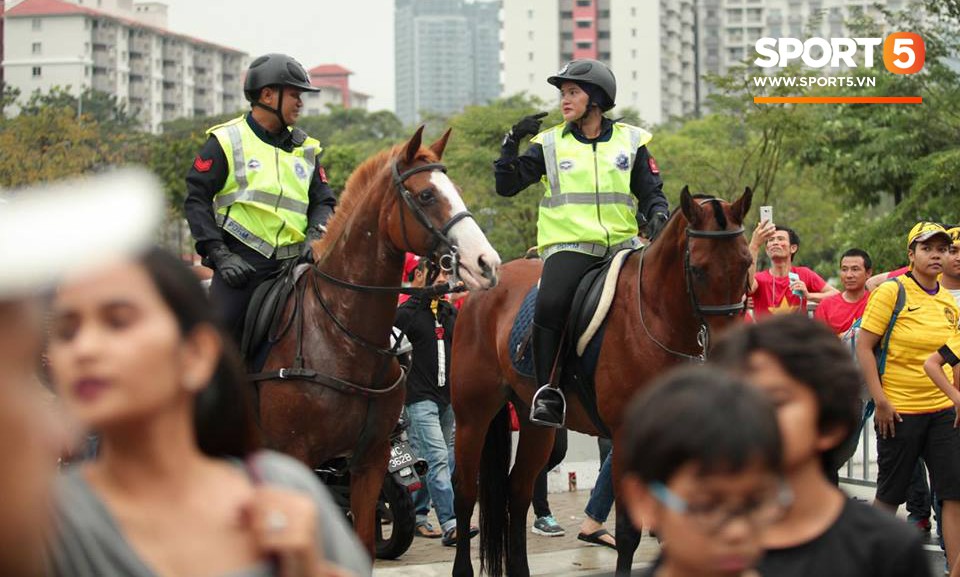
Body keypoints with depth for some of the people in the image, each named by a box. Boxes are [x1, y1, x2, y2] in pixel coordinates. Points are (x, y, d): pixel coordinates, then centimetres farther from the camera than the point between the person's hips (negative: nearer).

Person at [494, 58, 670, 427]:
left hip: (621, 243, 2)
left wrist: (656, 215, -7)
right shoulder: (549, 144, 9)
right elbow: (507, 186, 6)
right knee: (550, 305, -29)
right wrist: (512, 145, -7)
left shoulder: (630, 141, 12)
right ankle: (547, 390, -19)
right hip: (569, 245, -2)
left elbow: (650, 192, 14)